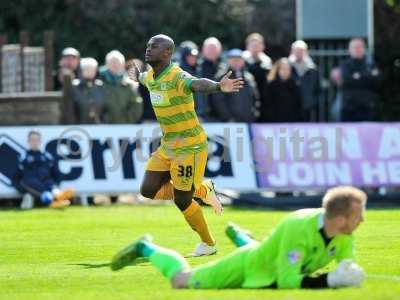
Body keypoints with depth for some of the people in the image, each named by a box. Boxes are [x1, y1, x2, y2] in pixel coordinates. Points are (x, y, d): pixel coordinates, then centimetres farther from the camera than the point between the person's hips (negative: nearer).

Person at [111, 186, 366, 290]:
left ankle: (240, 237, 67)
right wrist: (329, 280, -52)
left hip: (281, 268, 7)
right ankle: (146, 249, 31)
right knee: (181, 280, 4)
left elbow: (348, 265, -13)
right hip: (250, 267, -7)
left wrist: (348, 274, -37)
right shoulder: (299, 228, -44)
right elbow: (288, 281, -45)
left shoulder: (344, 234, -25)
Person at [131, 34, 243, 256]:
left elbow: (198, 84, -46)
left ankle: (208, 244, 20)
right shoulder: (151, 77, 4)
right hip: (168, 146, 8)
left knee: (181, 201, -4)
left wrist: (218, 86, -68)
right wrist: (136, 76, 56)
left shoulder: (177, 77, -23)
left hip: (190, 147, -8)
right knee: (148, 191, 2)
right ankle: (202, 190, 21)